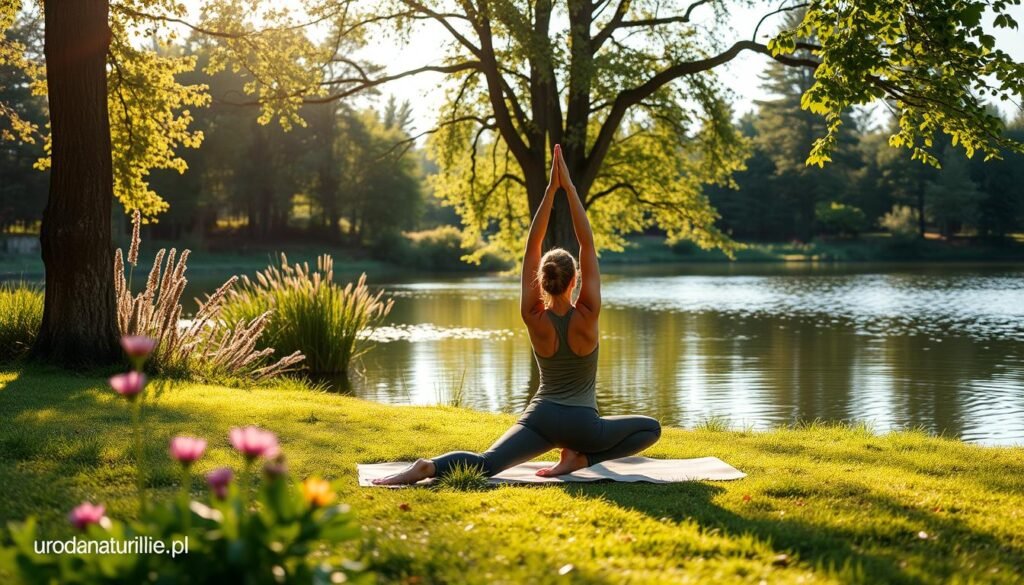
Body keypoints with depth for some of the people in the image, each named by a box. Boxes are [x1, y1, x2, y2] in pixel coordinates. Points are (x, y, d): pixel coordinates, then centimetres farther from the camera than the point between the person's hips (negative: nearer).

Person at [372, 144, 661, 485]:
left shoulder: (534, 319, -5)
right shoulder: (586, 317, -11)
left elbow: (532, 248, -7)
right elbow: (587, 243, -13)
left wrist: (551, 189, -9)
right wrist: (568, 187, -13)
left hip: (540, 416, 3)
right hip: (582, 424, -2)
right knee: (651, 429, 17)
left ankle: (428, 467, -40)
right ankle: (578, 457, -3)